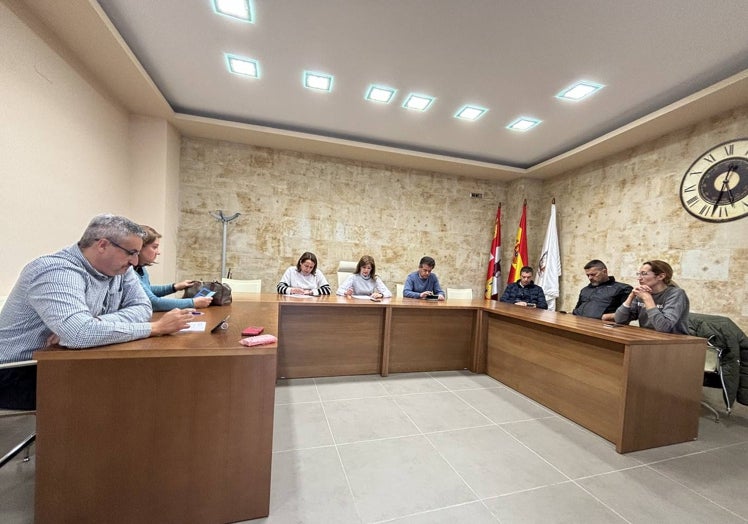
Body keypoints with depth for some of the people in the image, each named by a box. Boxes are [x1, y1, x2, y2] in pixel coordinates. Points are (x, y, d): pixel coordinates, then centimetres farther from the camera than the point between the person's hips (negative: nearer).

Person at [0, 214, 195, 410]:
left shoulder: (120, 268, -3)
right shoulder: (57, 272, -27)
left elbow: (142, 308, -7)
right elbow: (80, 334, -41)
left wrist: (96, 324, -25)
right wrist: (157, 327, -34)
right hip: (16, 374, -7)